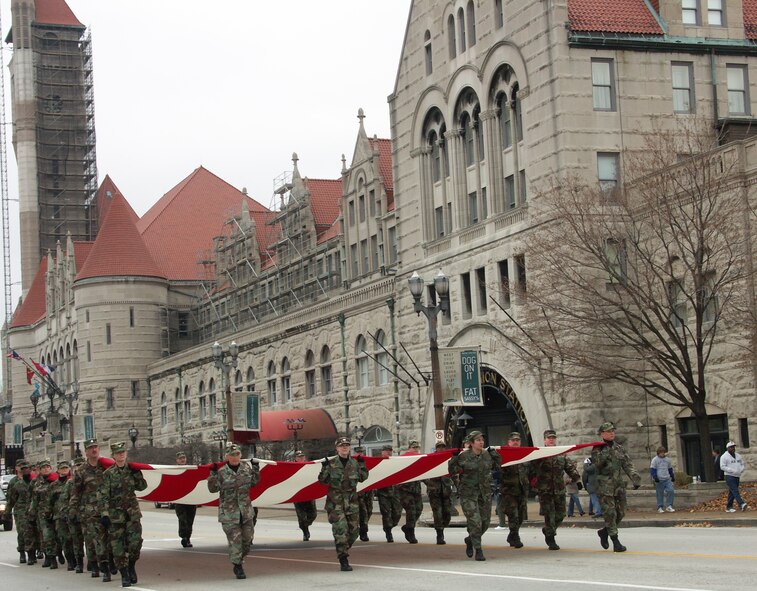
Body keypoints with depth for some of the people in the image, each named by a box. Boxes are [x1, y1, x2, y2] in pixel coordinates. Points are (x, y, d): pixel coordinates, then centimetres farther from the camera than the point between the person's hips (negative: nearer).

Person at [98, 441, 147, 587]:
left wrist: (137, 473, -2)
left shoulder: (131, 470, 6)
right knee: (118, 546, -1)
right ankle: (124, 575, 9)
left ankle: (131, 566, 17)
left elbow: (142, 487, 12)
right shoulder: (108, 474, -3)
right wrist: (104, 514, -14)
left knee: (135, 541, -8)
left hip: (132, 512, 2)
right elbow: (102, 495, -6)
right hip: (115, 514, -2)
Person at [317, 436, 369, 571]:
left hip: (352, 501, 4)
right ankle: (343, 561, -10)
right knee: (340, 529, -12)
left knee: (353, 530, 5)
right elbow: (322, 480, -2)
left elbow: (362, 478, 13)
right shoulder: (331, 463, -2)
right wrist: (325, 468, -17)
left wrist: (362, 465, 2)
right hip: (335, 501, -4)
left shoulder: (354, 463, 7)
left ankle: (343, 550, 30)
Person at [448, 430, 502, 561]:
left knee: (485, 522, 10)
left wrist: (495, 454, 7)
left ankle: (470, 540, 36)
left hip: (485, 493, 5)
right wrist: (454, 459, -19)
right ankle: (478, 550, 1)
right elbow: (452, 471, -6)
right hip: (468, 494, -5)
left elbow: (496, 465, 22)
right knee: (475, 522, -11)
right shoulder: (463, 456, -9)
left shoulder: (487, 454, 5)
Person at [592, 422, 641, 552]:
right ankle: (616, 543, -6)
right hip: (605, 486, -6)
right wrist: (604, 451, -28)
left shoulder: (619, 448, 12)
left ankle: (604, 532, 29)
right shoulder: (597, 448, -2)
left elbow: (628, 465, 9)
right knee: (610, 513, -9)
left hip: (619, 486, 6)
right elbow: (596, 462, -18)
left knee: (620, 513, 8)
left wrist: (635, 479, -2)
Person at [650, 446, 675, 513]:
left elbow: (670, 469, 24)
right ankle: (660, 508, 8)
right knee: (660, 494, 0)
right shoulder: (655, 460, -2)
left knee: (671, 491, -11)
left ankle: (669, 506, -3)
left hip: (667, 479, 4)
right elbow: (652, 469, -7)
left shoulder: (667, 459, 14)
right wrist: (655, 477, -17)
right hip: (659, 480, -4)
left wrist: (672, 476, 23)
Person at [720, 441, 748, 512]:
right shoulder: (724, 457, -6)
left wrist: (741, 470, -2)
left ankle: (729, 507, 13)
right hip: (729, 476, -7)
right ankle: (742, 504, -30)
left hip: (737, 476, 7)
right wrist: (732, 470, -20)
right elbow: (722, 466, -12)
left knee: (732, 492, 9)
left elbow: (742, 464, 21)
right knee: (735, 491, -17)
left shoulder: (738, 456, 15)